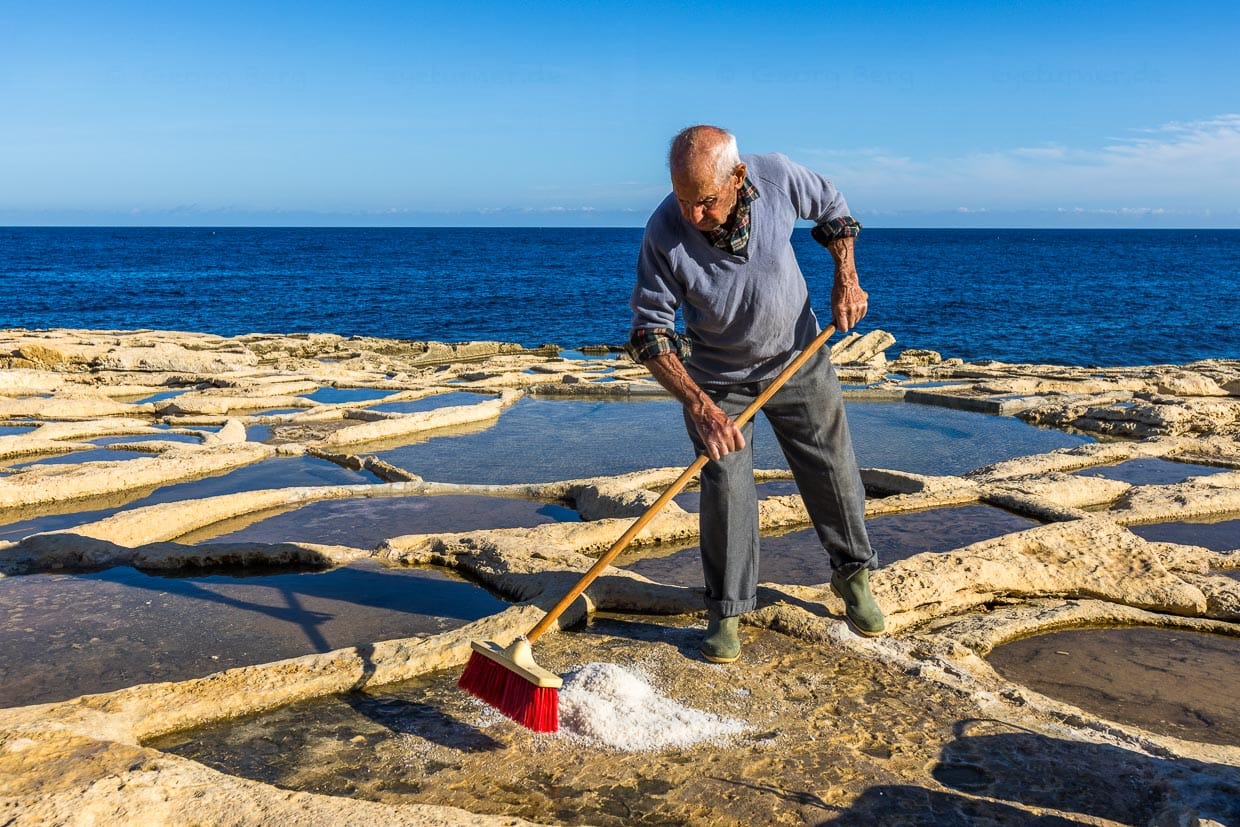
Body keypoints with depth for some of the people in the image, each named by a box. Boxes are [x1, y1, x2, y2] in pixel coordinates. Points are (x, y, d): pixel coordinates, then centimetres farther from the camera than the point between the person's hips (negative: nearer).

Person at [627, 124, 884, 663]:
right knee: (725, 486, -9)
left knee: (833, 471, 11)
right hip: (717, 377, -2)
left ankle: (853, 576, 34)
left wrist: (846, 279, -6)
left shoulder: (778, 178, -24)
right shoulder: (664, 233, -29)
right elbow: (650, 334, -25)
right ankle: (726, 613, 9)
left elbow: (831, 205, 1)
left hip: (799, 360, 2)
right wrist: (700, 407, -35)